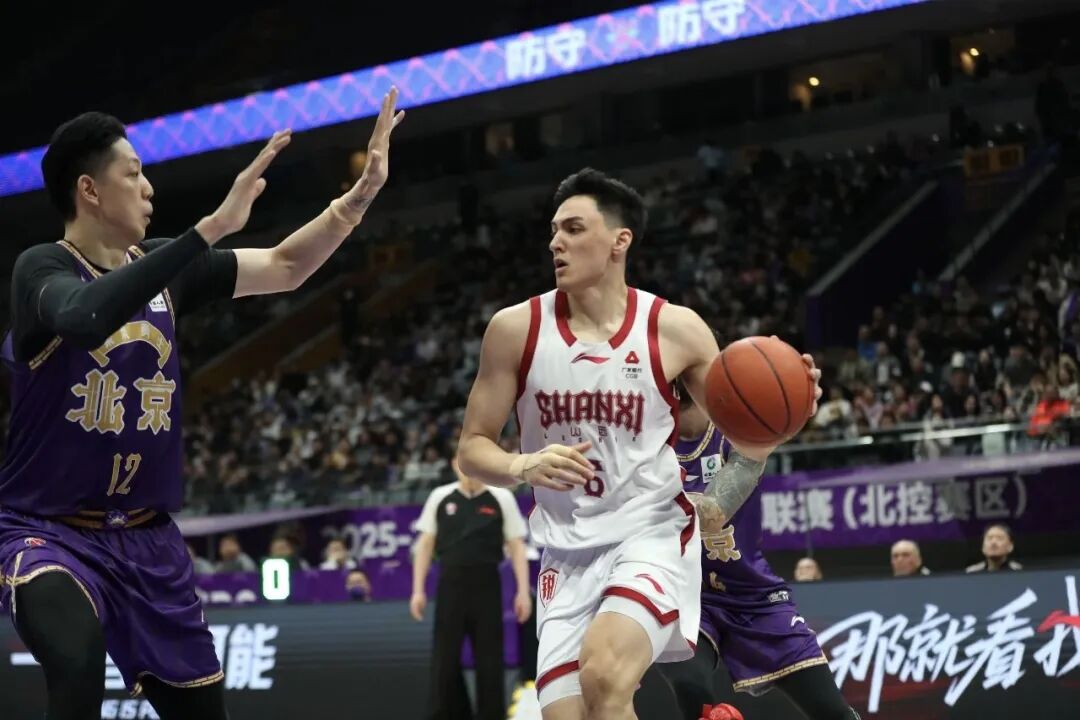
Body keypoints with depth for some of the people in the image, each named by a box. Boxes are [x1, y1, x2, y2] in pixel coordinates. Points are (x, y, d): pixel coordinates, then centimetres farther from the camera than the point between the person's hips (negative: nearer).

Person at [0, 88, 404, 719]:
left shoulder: (163, 266, 6)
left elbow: (286, 268, 13)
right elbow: (87, 317, -37)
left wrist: (363, 192, -1)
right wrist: (213, 226, -38)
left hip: (147, 536, 7)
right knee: (79, 656, -37)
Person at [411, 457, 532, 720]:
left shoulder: (502, 498, 2)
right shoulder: (440, 497, 5)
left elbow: (516, 546, 3)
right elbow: (426, 544, 10)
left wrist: (523, 591, -5)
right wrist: (418, 590, 4)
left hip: (487, 585, -1)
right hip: (451, 584, 1)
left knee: (489, 659, 1)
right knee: (445, 659, 0)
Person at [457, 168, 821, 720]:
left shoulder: (676, 329, -4)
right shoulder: (516, 328, -1)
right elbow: (472, 448, 4)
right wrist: (524, 466, -18)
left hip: (653, 536, -3)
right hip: (568, 552, 3)